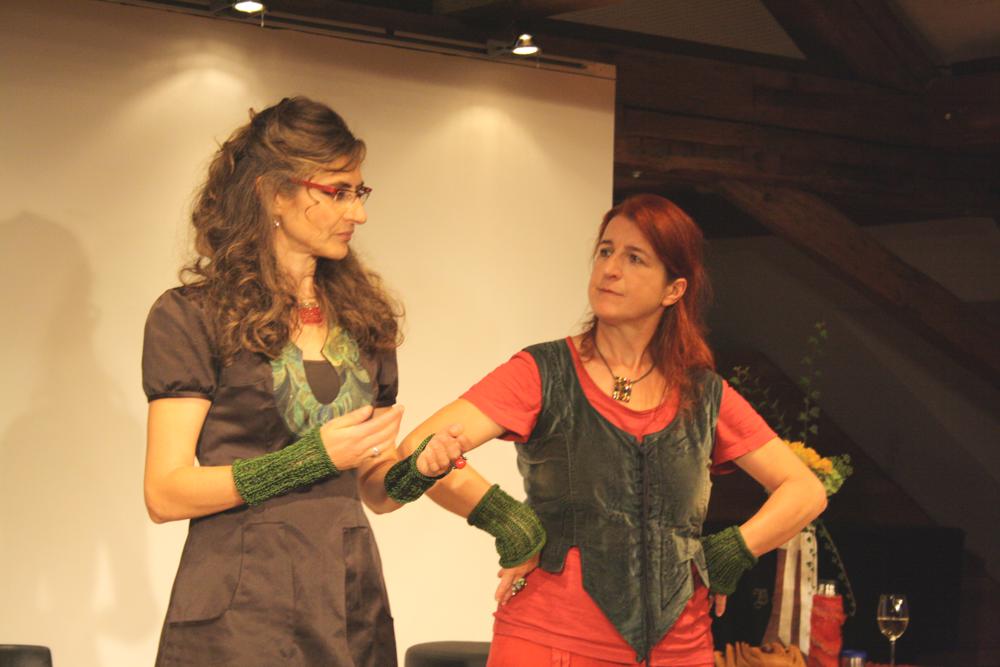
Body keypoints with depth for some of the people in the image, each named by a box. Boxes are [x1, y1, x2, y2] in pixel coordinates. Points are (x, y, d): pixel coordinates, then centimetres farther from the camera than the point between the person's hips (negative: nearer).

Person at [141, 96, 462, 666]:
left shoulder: (362, 317, 12)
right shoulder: (192, 317, -5)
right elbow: (166, 494, -11)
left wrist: (418, 469, -7)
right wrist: (312, 456, -18)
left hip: (351, 602, 5)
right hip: (240, 610, -5)